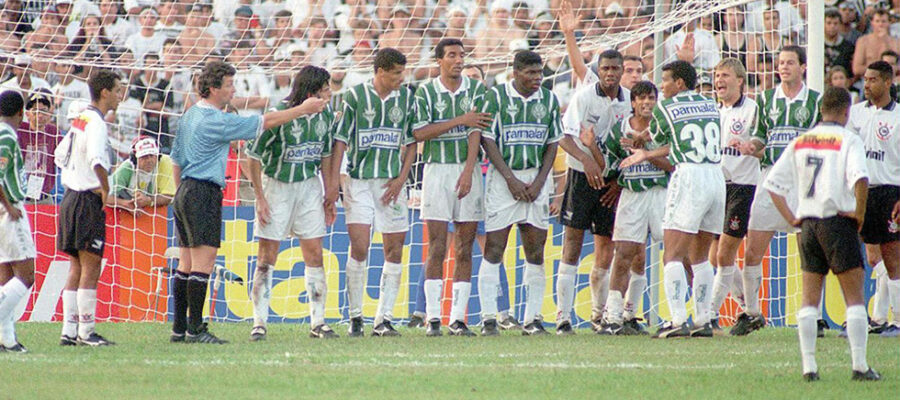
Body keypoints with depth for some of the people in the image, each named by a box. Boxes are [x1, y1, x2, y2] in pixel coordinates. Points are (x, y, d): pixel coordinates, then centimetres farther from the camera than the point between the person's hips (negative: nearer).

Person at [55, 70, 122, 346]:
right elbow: (96, 158, -30)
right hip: (88, 201, -9)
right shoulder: (96, 122, -14)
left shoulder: (80, 120, 14)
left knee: (77, 269, 11)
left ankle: (69, 331, 11)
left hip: (70, 198, 9)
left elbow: (61, 154, 23)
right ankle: (86, 331, -5)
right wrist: (105, 190, -20)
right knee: (90, 267, -6)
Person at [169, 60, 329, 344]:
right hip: (204, 193, -10)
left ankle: (179, 328, 10)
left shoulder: (190, 115, 15)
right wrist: (303, 109, -4)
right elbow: (266, 122, -12)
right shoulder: (216, 121, -14)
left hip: (185, 191, 10)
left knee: (187, 262, 10)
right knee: (203, 261, -10)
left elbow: (176, 159, 22)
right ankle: (195, 329, -12)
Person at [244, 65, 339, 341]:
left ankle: (318, 323, 5)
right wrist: (260, 199, -12)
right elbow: (253, 157, -11)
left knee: (314, 254, 0)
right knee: (267, 257, -2)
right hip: (276, 186, -4)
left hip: (309, 186, 4)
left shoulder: (325, 115, -1)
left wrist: (329, 197, 13)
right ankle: (259, 323, 2)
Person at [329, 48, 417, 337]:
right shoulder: (356, 96, -2)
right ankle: (355, 317, 1)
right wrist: (333, 180, -8)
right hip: (359, 180, -3)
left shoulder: (406, 97, 7)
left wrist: (401, 179, 1)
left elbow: (411, 142, 11)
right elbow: (341, 139, -1)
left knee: (395, 250, 1)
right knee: (359, 248, -10)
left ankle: (384, 319, 7)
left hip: (392, 182, 3)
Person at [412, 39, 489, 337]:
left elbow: (476, 132, -3)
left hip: (468, 170, 2)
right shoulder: (426, 92, 4)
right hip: (437, 170, -2)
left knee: (465, 249, 1)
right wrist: (460, 120, -12)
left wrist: (468, 171, -14)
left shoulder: (476, 89, 6)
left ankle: (458, 318, 3)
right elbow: (419, 133, -7)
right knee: (437, 248, -6)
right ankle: (433, 318, -5)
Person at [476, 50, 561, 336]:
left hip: (537, 178, 3)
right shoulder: (496, 96, -3)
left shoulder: (549, 100, 8)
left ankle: (532, 319, 6)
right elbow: (487, 140, -4)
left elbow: (553, 144, 10)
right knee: (494, 250, -6)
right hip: (503, 177, -3)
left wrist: (539, 182, -2)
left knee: (536, 252, 2)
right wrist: (511, 179, -10)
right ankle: (488, 319, -4)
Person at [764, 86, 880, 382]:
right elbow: (860, 179, -24)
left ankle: (809, 366, 3)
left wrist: (791, 217, 11)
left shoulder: (800, 142, 10)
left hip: (808, 223, 5)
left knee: (809, 299, 8)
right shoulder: (848, 140, -7)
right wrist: (859, 214, -11)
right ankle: (860, 366, -7)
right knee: (854, 297, 0)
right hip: (838, 221, -5)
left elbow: (773, 182, 10)